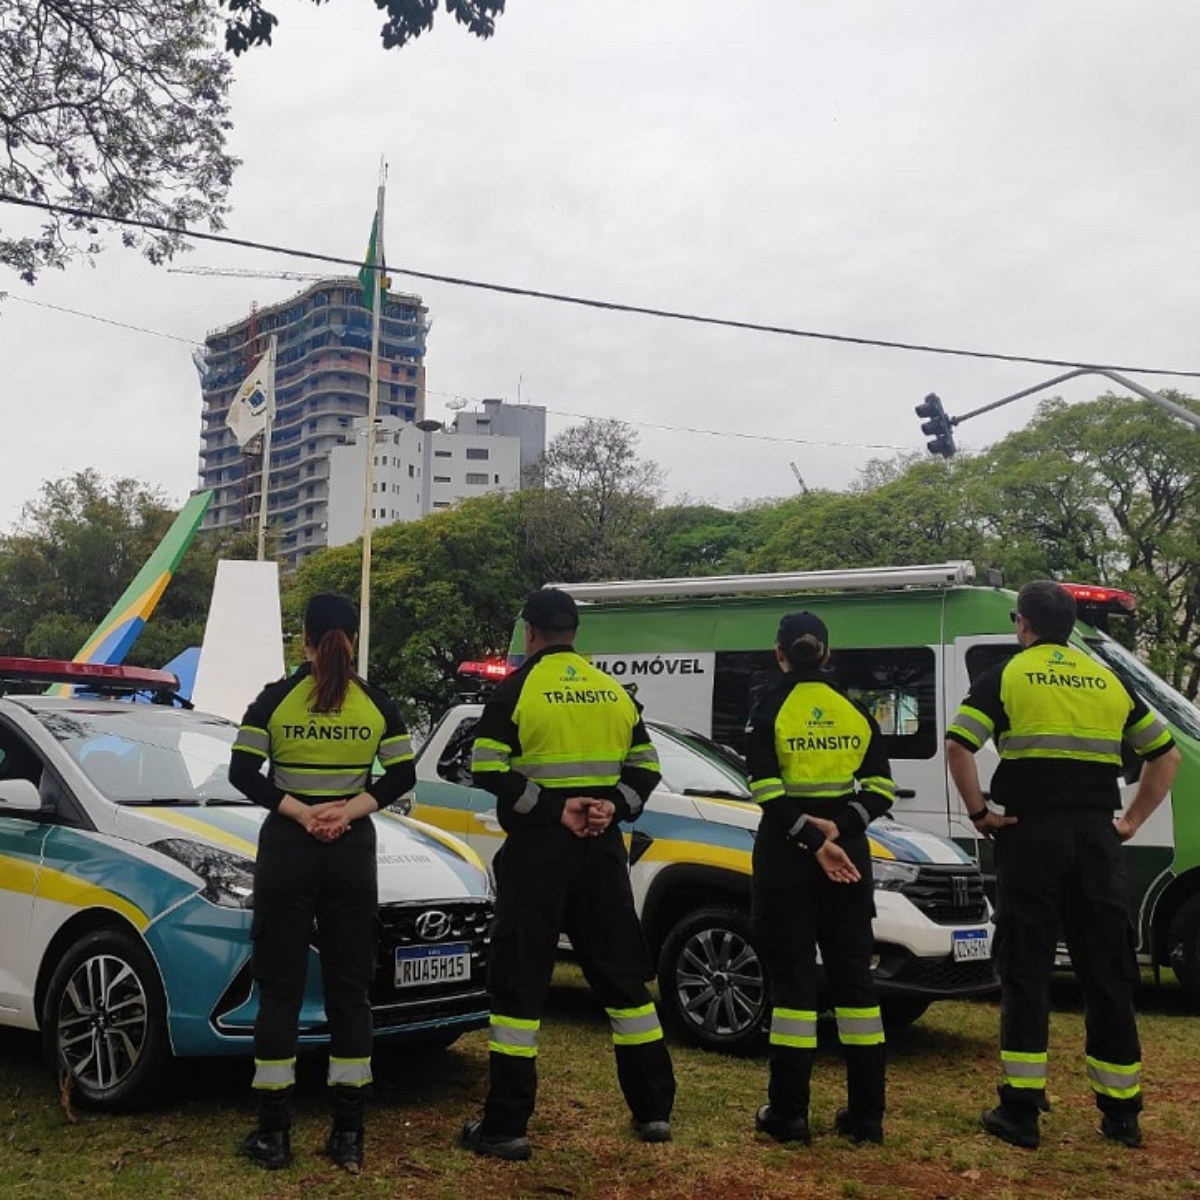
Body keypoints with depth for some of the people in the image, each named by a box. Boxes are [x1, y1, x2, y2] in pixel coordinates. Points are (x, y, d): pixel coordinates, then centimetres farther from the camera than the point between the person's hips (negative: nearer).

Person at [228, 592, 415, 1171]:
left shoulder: (274, 699, -3)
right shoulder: (378, 704, 2)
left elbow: (243, 774, -7)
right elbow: (402, 776, -1)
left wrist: (297, 811, -11)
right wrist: (349, 810, -10)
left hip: (286, 850, -1)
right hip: (352, 852, 2)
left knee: (279, 989, 5)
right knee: (348, 989, 7)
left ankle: (274, 1135, 7)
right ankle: (348, 1135, 9)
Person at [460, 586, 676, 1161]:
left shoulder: (517, 688, -5)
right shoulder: (614, 691, 10)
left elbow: (489, 770, -14)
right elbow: (645, 765, 8)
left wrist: (554, 807, -14)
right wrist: (612, 805, -5)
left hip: (538, 849, -4)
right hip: (602, 849, 5)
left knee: (519, 981, 1)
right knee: (621, 974, 14)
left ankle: (506, 1125, 2)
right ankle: (654, 1109, 20)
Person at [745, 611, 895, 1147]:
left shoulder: (769, 709, -3)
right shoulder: (855, 711, 7)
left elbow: (768, 791, -14)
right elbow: (880, 788, 0)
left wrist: (813, 839, -15)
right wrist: (837, 829, -9)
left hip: (787, 855, -3)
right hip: (848, 853, 3)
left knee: (792, 976, 1)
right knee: (853, 975, 9)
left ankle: (789, 1113, 5)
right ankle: (866, 1113, 12)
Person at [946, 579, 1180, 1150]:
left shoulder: (1006, 676, 1)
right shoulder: (1108, 681, 14)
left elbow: (957, 746, -14)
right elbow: (1166, 754, 17)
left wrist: (978, 811, -5)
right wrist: (1133, 820, 16)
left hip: (1032, 833, -3)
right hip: (1096, 837, 3)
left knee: (1025, 972, 2)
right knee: (1107, 974, 10)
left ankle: (1021, 1109, 3)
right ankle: (1121, 1112, 17)